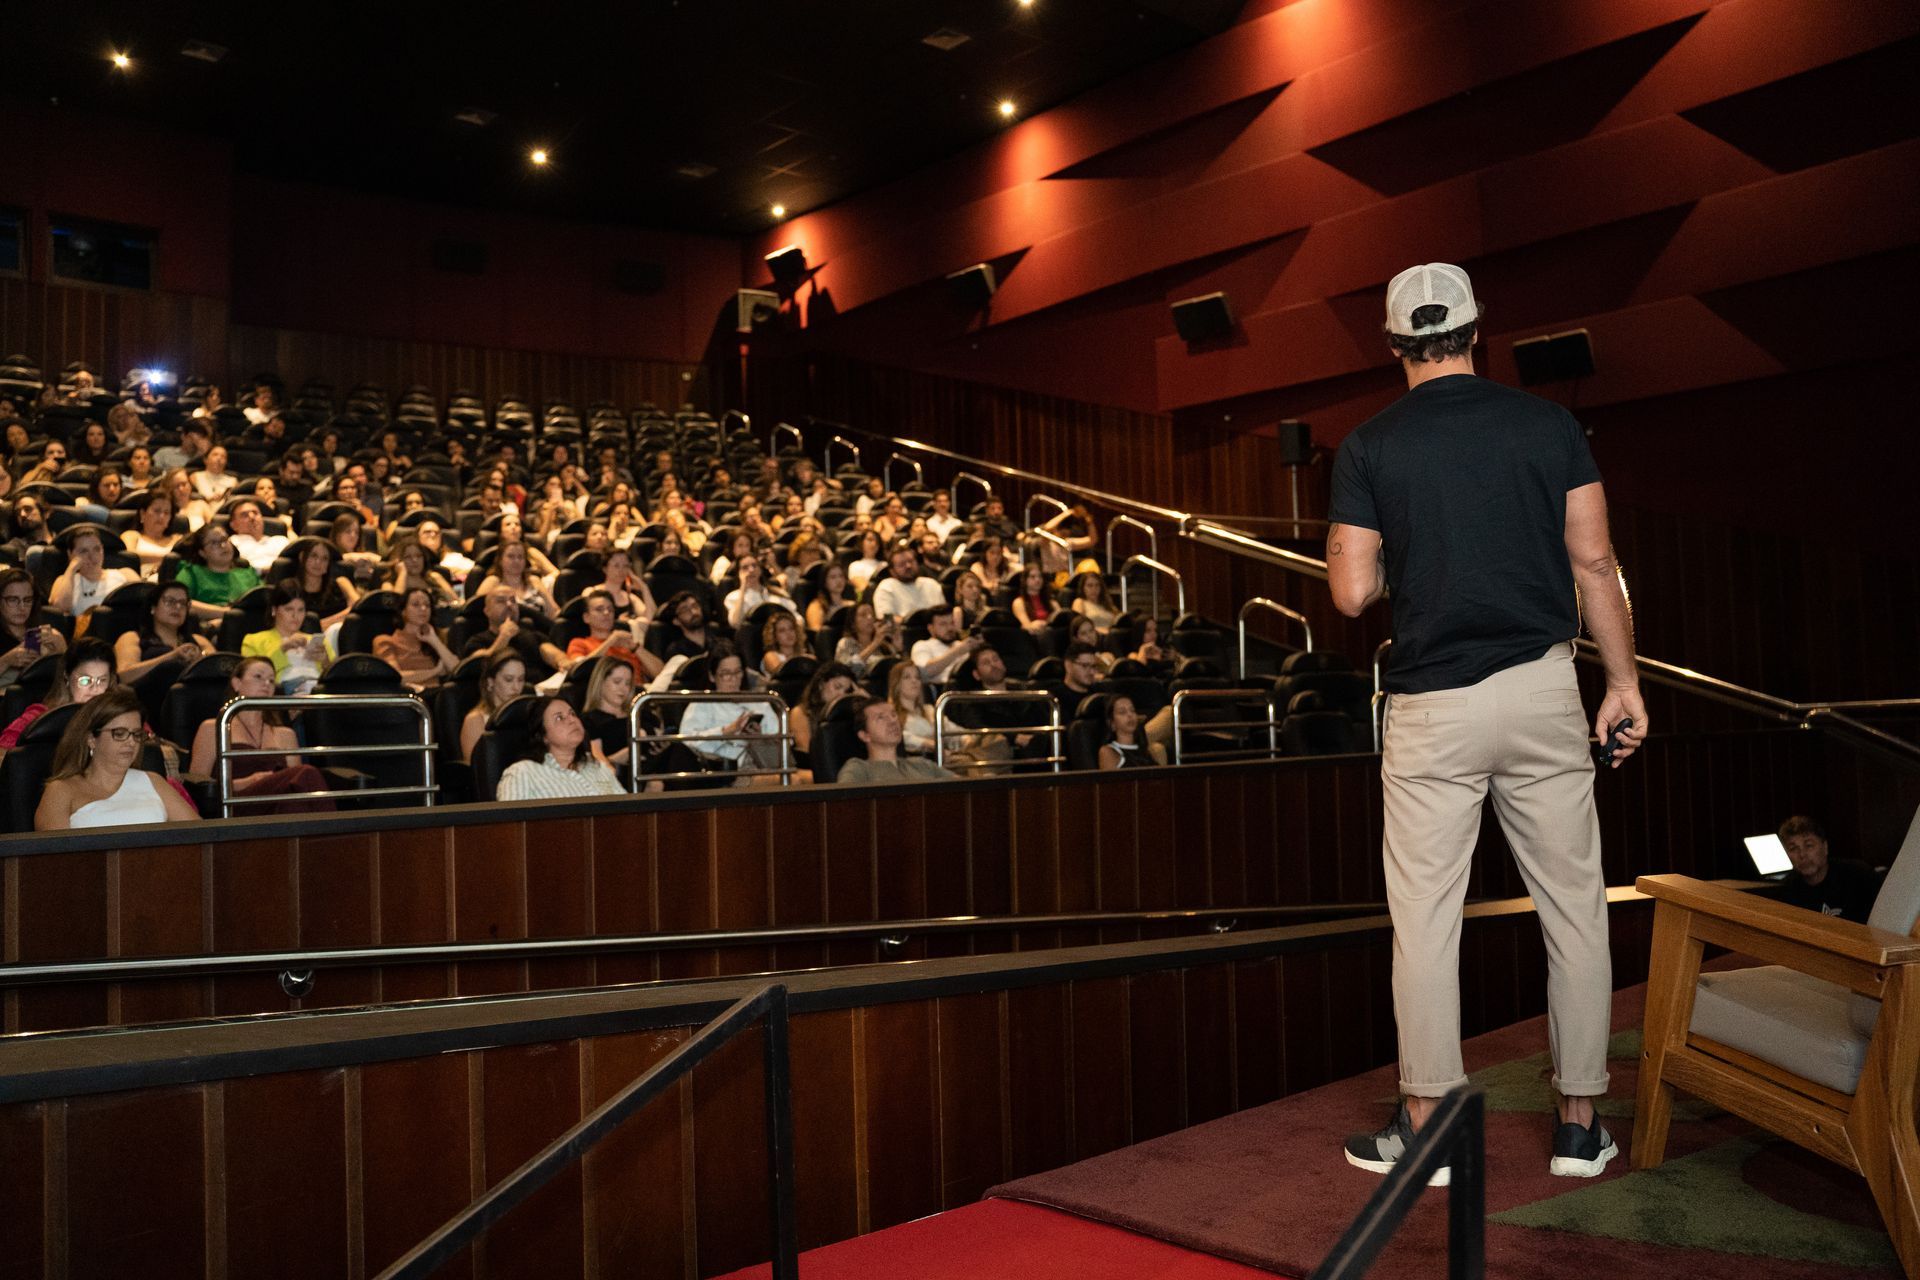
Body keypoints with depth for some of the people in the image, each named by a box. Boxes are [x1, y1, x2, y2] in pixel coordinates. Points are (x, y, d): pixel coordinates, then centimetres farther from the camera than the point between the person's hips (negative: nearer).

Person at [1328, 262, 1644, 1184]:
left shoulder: (1369, 448, -1)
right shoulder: (1548, 424, 3)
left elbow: (1352, 594, -5)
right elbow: (1594, 565, 1)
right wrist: (1624, 682, 8)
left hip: (1431, 706, -2)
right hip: (1542, 691, 2)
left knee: (1425, 916, 5)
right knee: (1574, 904, 11)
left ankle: (1426, 1124, 13)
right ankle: (1580, 1122, 19)